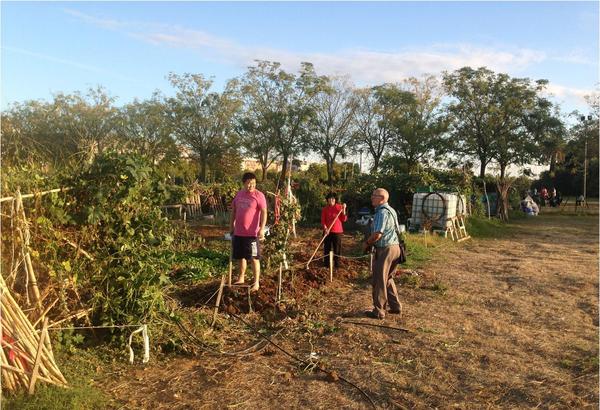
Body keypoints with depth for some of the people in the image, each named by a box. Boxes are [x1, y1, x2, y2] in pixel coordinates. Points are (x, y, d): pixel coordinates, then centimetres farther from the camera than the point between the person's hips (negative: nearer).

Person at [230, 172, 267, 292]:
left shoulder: (259, 195, -10)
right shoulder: (239, 194, 8)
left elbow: (264, 212, -15)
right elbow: (233, 211, 17)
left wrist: (262, 229, -24)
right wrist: (231, 227, 17)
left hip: (252, 233, -6)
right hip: (238, 233, 6)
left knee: (254, 258, 0)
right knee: (240, 257, 17)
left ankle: (256, 283, 9)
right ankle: (241, 278, 33)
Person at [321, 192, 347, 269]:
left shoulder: (339, 207, -1)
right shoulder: (325, 209, 1)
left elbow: (344, 219, -2)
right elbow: (323, 220, 1)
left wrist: (343, 210, -13)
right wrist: (325, 227, -15)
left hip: (337, 231, -1)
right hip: (328, 231, 1)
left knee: (337, 248, 4)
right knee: (327, 248, 6)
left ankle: (337, 263, 16)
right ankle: (326, 263, 17)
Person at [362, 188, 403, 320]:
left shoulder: (382, 212, -18)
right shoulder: (390, 210, 14)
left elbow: (377, 234, -24)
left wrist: (367, 243, -6)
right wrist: (372, 242, 14)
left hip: (385, 250, -10)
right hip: (394, 247, 10)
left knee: (379, 281, 1)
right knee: (388, 279, 21)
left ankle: (379, 311, 10)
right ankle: (396, 306, 27)